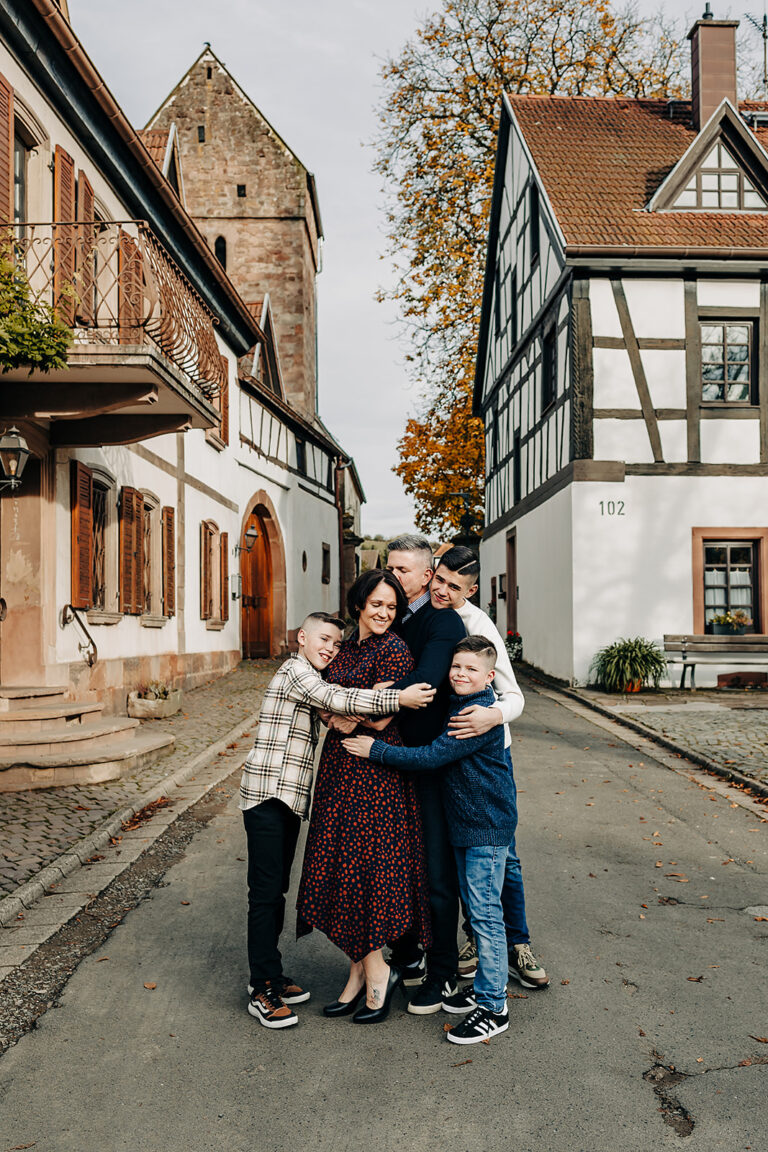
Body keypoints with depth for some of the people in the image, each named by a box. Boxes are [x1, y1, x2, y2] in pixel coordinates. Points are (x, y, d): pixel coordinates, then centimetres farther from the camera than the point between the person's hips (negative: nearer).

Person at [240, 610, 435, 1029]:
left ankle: (269, 977, 25)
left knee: (277, 888, 15)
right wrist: (397, 699, -26)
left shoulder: (309, 680, 22)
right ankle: (263, 991, 3)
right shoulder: (295, 670, -10)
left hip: (289, 798, 10)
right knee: (265, 891, -4)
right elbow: (335, 699, -23)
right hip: (267, 793, -10)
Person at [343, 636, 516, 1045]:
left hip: (486, 827, -10)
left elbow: (431, 756, -24)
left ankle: (494, 1008, 10)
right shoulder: (456, 707, 8)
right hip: (464, 825, 10)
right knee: (474, 908, 18)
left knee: (485, 913, -2)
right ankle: (484, 988, 32)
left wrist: (376, 750, -18)